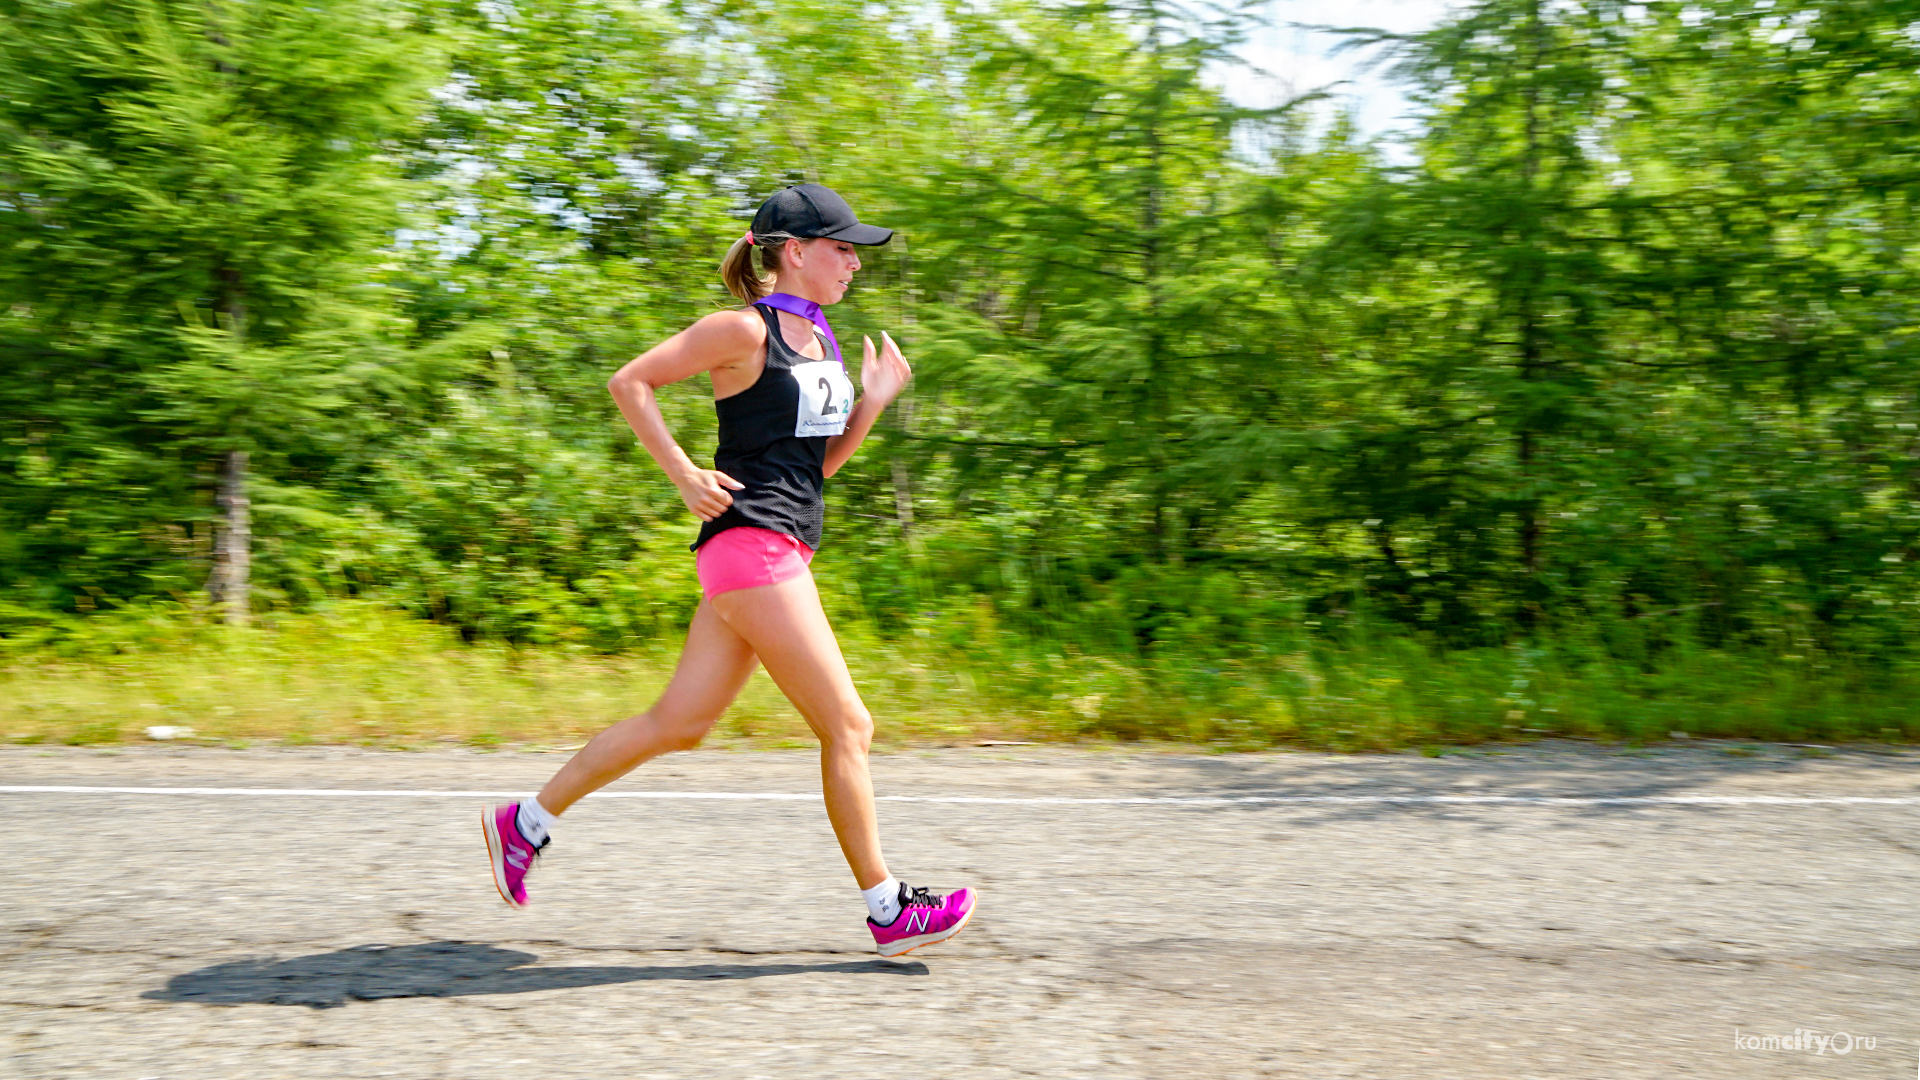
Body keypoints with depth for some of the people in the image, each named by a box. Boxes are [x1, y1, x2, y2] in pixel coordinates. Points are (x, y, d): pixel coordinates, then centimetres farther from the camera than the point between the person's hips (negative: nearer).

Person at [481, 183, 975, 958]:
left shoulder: (821, 340, 17)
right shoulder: (745, 329, -9)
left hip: (781, 551, 9)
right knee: (847, 726, -4)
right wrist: (685, 475, -13)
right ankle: (888, 911, 7)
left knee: (680, 723, 12)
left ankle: (526, 823, 24)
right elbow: (629, 381, -8)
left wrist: (873, 401, 7)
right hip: (749, 544, -9)